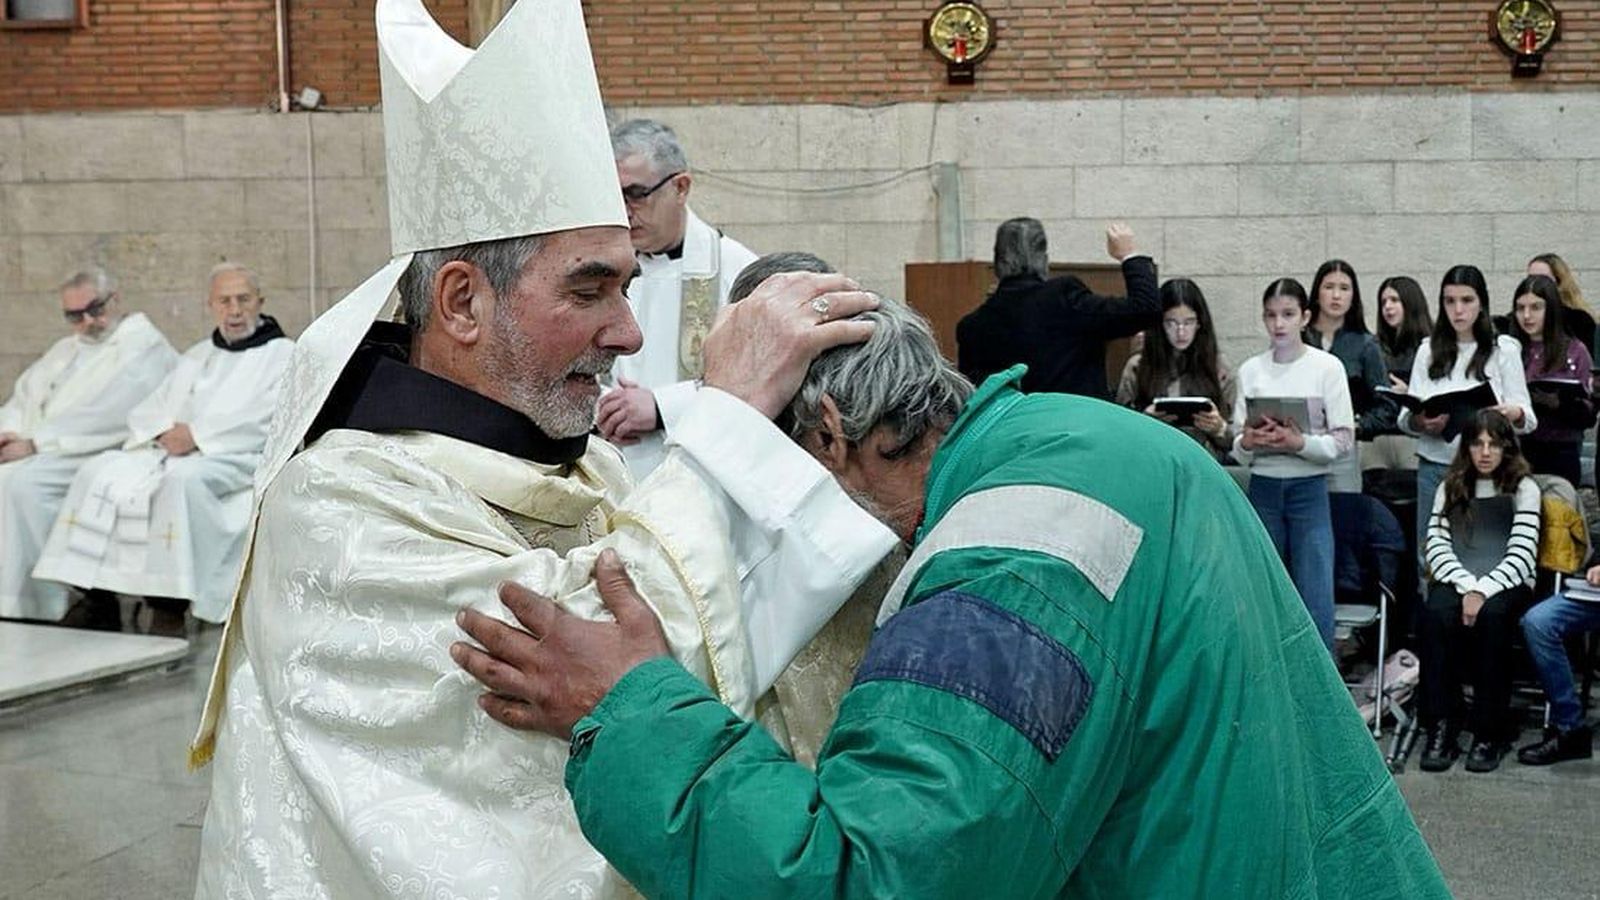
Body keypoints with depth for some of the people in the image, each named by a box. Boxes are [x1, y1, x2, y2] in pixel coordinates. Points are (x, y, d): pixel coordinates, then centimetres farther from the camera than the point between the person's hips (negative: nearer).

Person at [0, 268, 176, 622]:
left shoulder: (146, 346, -1)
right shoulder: (66, 349, 28)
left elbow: (106, 413, -13)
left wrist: (36, 443, -17)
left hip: (98, 453, -8)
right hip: (38, 451, 8)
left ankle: (35, 611, -26)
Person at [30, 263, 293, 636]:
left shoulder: (282, 353, 9)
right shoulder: (197, 356, 29)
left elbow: (269, 417, -9)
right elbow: (146, 410, 20)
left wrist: (198, 435, -15)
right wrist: (163, 432, -4)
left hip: (238, 457, -6)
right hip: (173, 449, 6)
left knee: (183, 478, -36)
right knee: (101, 473, -18)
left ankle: (169, 612, -35)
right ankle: (97, 598, -21)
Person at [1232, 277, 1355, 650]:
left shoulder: (1327, 367, -2)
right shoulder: (1250, 370, 5)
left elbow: (1344, 442, -4)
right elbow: (1237, 447, 7)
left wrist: (1299, 442, -19)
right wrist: (1247, 442, -15)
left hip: (1309, 489, -2)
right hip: (1263, 488, 3)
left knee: (1316, 601, -5)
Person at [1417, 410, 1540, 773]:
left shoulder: (1524, 489, 6)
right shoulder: (1450, 488, 15)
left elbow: (1521, 556, -5)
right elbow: (1436, 547, 3)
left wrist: (1482, 591, -20)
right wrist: (1467, 586, -15)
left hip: (1507, 584, -2)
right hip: (1457, 580, 2)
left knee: (1491, 614, -36)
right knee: (1437, 612, -33)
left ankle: (1490, 732, -28)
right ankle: (1440, 729, -32)